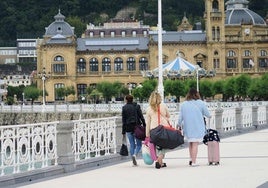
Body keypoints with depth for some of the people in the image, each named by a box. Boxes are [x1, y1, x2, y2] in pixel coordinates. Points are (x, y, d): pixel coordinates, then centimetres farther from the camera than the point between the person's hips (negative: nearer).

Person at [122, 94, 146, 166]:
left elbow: (123, 120, 2)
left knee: (132, 144, 7)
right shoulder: (136, 106, 1)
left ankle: (134, 161, 2)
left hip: (128, 128, 1)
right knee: (139, 144, 6)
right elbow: (141, 117, -2)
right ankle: (135, 154, -22)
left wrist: (123, 132, 4)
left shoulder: (124, 108, 3)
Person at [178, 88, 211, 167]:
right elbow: (207, 114, 2)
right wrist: (209, 115, 24)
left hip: (187, 127, 3)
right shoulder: (201, 103, -4)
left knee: (190, 143, 19)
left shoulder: (183, 104, 2)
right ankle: (193, 162, -5)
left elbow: (180, 117, 3)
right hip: (198, 127, -3)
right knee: (195, 144, -2)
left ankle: (191, 159, 18)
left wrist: (179, 125, 17)